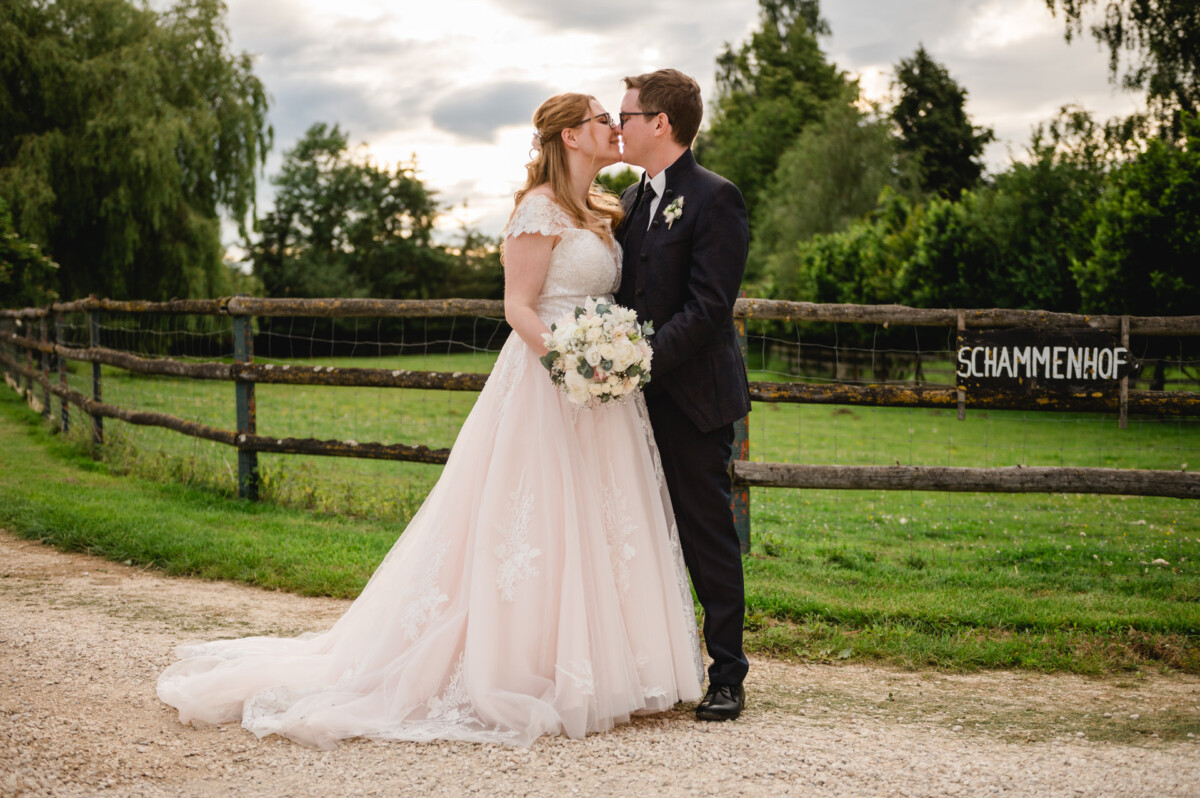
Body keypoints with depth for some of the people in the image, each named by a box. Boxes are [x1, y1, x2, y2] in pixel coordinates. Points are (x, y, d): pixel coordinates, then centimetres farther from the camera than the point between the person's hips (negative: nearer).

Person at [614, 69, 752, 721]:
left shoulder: (714, 198, -10)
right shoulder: (631, 200, 15)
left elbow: (708, 306, -17)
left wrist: (643, 360, -24)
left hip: (692, 397, -8)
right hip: (640, 397, 8)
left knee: (708, 538, -1)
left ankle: (726, 677, 9)